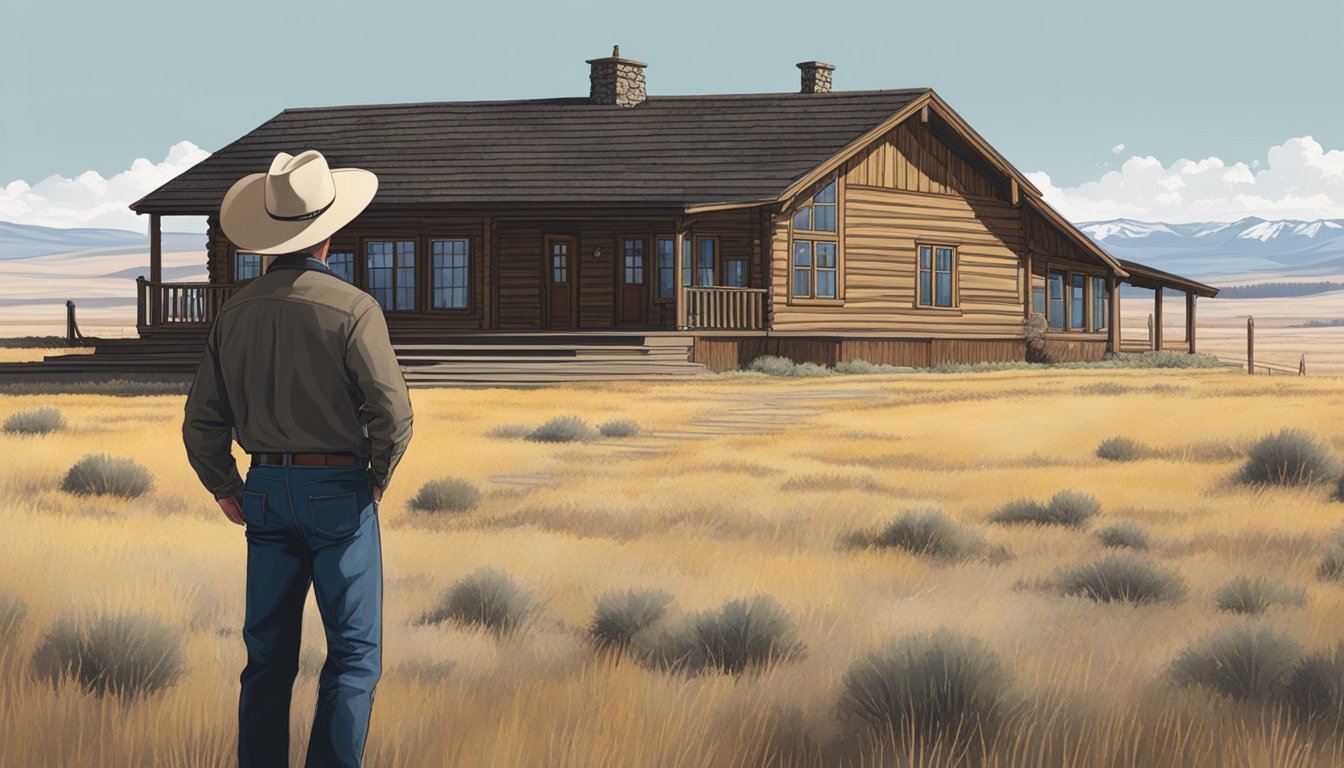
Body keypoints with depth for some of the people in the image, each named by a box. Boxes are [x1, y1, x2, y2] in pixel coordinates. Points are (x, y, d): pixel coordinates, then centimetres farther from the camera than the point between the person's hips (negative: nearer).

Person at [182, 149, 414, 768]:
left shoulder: (236, 311, 2)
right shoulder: (352, 309, -14)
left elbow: (202, 421, 4)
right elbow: (391, 411, -17)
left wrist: (225, 490, 17)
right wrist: (379, 476, 1)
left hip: (266, 487, 5)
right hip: (338, 488, -5)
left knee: (269, 652, 11)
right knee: (354, 652, 0)